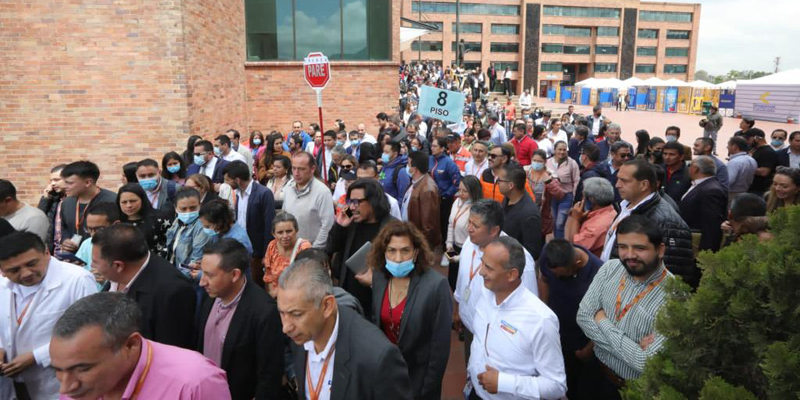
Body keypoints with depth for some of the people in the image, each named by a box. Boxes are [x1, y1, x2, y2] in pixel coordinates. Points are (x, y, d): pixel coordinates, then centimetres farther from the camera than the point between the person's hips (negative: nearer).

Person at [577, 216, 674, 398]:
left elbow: (649, 363, -30)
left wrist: (603, 322, -19)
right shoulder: (610, 269, -10)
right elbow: (583, 316, -11)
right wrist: (633, 348, -22)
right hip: (598, 373, 4)